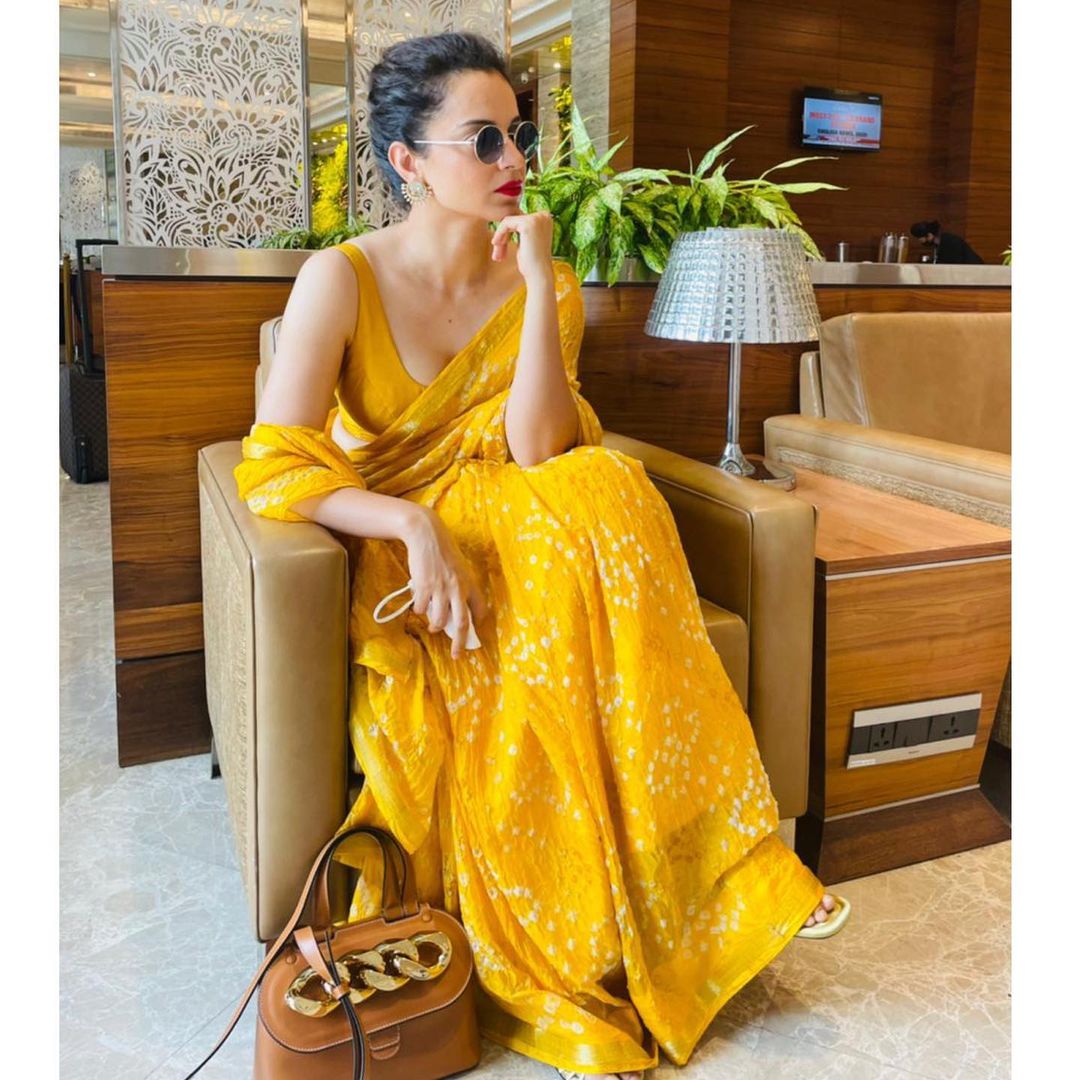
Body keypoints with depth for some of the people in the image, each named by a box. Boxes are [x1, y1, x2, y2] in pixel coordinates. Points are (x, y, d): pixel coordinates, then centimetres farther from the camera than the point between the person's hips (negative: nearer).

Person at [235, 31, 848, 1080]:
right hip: (393, 556, -2)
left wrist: (540, 286, -18)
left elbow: (537, 455, -13)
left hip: (516, 538, 3)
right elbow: (273, 466, -16)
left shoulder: (545, 281, 3)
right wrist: (417, 527, -29)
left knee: (605, 487, -31)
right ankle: (562, 988, -16)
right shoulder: (342, 278, -7)